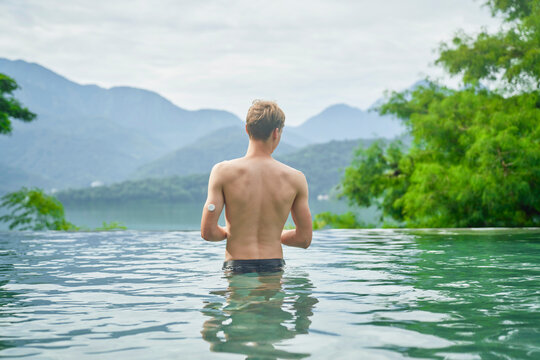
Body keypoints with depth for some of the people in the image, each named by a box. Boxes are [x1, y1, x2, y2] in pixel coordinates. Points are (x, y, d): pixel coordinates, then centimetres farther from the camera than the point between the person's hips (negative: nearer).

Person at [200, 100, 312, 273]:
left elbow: (208, 232, -7)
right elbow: (304, 239, 5)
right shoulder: (295, 178, 0)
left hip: (236, 267, -1)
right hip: (274, 267, 1)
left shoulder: (223, 171, -5)